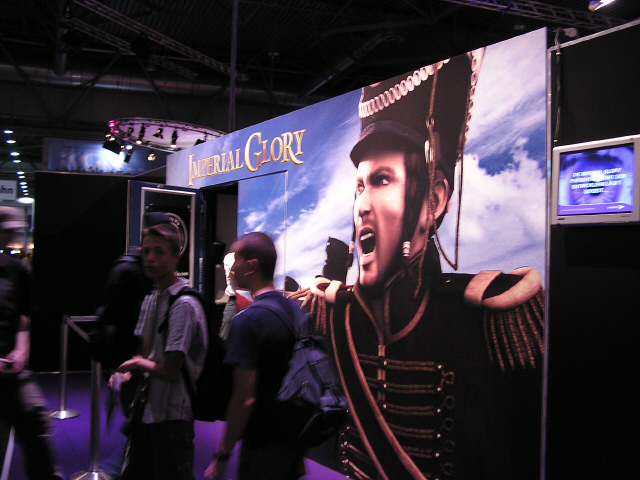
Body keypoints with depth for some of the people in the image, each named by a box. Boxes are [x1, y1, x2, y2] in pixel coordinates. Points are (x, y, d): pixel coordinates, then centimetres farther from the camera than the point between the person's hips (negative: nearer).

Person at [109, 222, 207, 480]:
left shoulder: (183, 304, -20)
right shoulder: (150, 299, 8)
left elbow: (170, 370, -22)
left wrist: (139, 362, -4)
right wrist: (127, 374, -2)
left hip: (172, 416, -8)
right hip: (145, 409, 8)